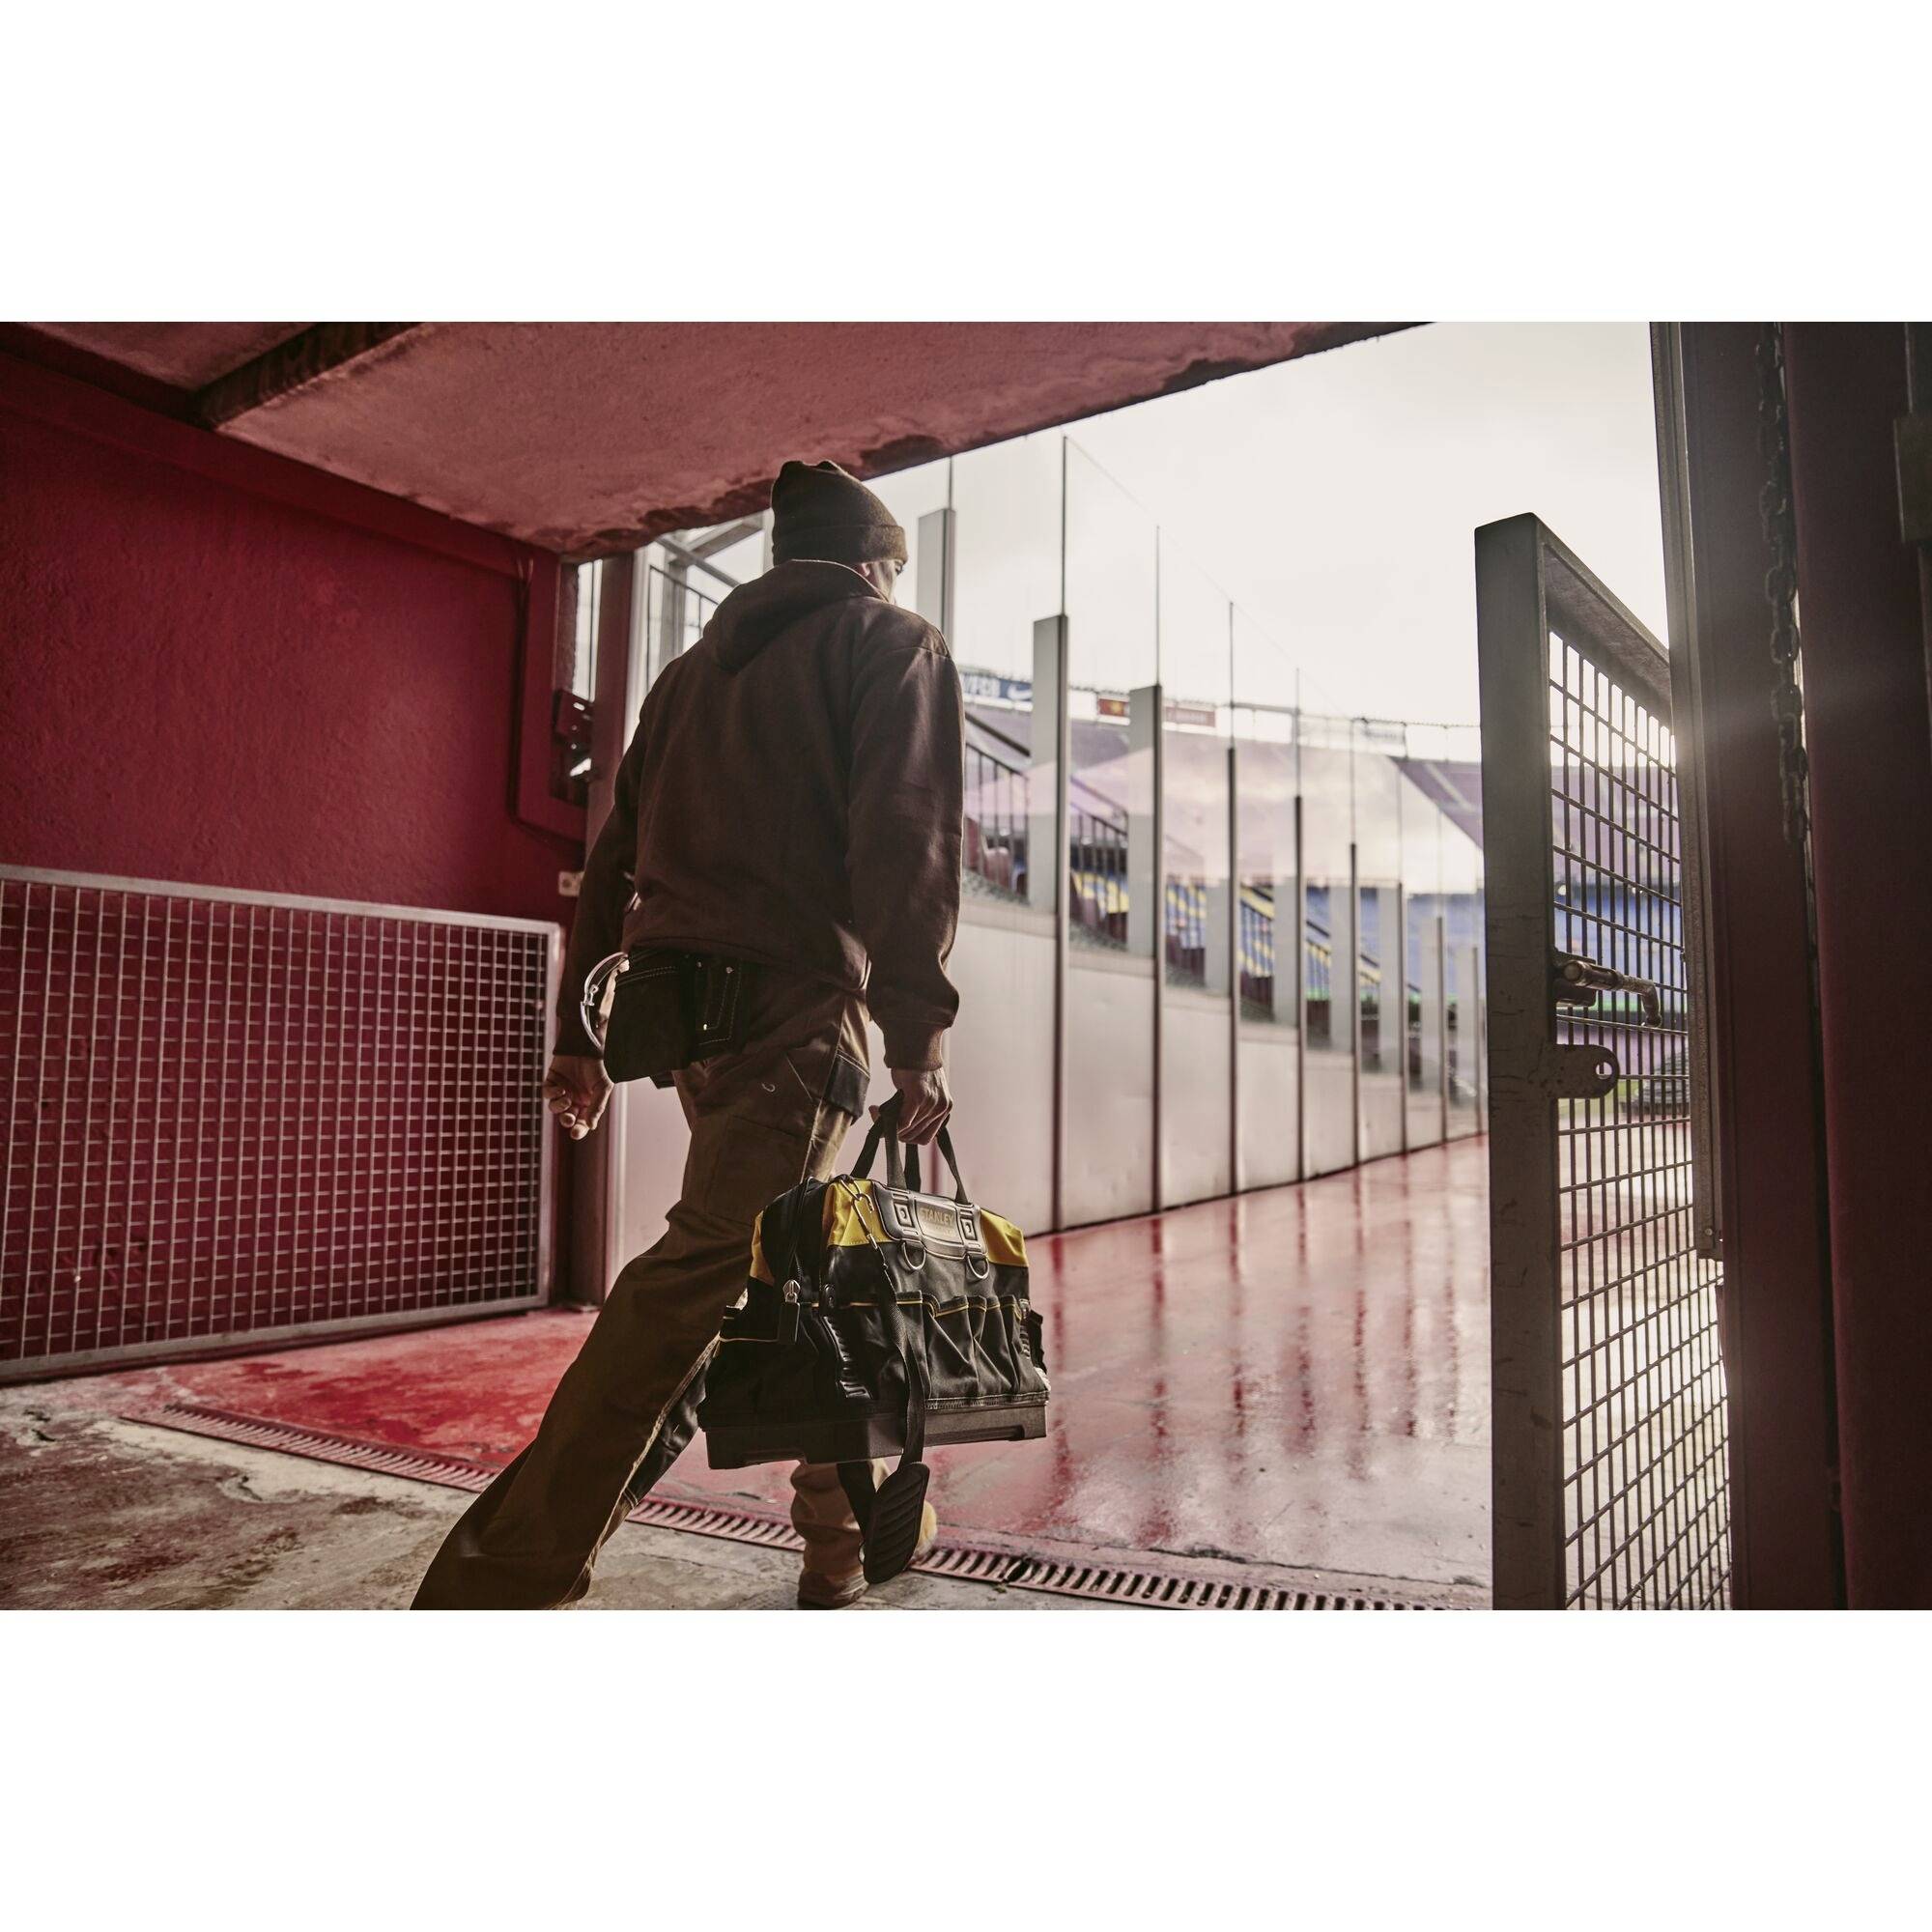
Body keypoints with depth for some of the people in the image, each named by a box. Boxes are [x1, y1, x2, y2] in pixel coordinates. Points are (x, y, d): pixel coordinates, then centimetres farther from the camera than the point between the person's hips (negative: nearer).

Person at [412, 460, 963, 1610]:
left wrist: (582, 1032, 19)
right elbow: (906, 842, -12)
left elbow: (616, 856, 19)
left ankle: (845, 1531, 28)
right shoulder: (896, 645, 5)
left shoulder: (695, 668, 24)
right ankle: (502, 1583, -13)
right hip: (793, 1006, -8)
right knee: (701, 1277, -12)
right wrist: (920, 1034, -15)